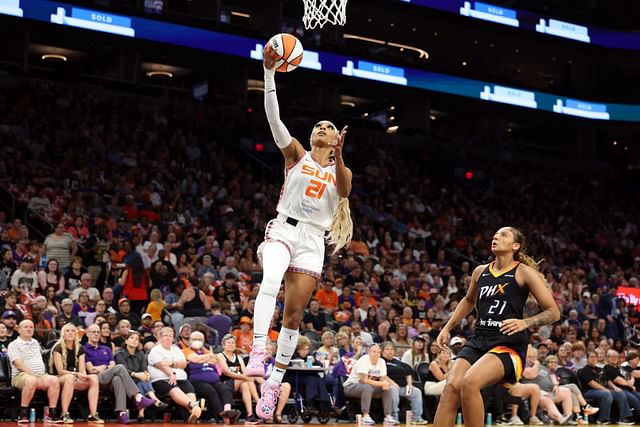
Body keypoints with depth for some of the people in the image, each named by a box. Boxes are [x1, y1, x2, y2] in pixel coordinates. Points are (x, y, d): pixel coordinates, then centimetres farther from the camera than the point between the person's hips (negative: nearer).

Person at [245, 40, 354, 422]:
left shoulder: (341, 171, 13)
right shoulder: (297, 154, 10)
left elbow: (344, 192, -11)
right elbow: (273, 116, -3)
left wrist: (338, 156, -27)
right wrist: (269, 71, -13)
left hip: (313, 242, 2)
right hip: (283, 229, -2)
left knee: (294, 313, 1)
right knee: (270, 284, -33)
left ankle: (274, 383, 8)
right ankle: (257, 355, -43)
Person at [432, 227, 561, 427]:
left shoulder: (524, 272, -1)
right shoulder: (480, 272, 15)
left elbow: (553, 312, -3)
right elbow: (469, 300, 36)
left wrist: (525, 323, -19)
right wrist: (447, 328, 29)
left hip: (508, 345, -5)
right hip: (478, 341, 5)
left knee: (469, 383, -31)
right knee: (451, 387, -19)